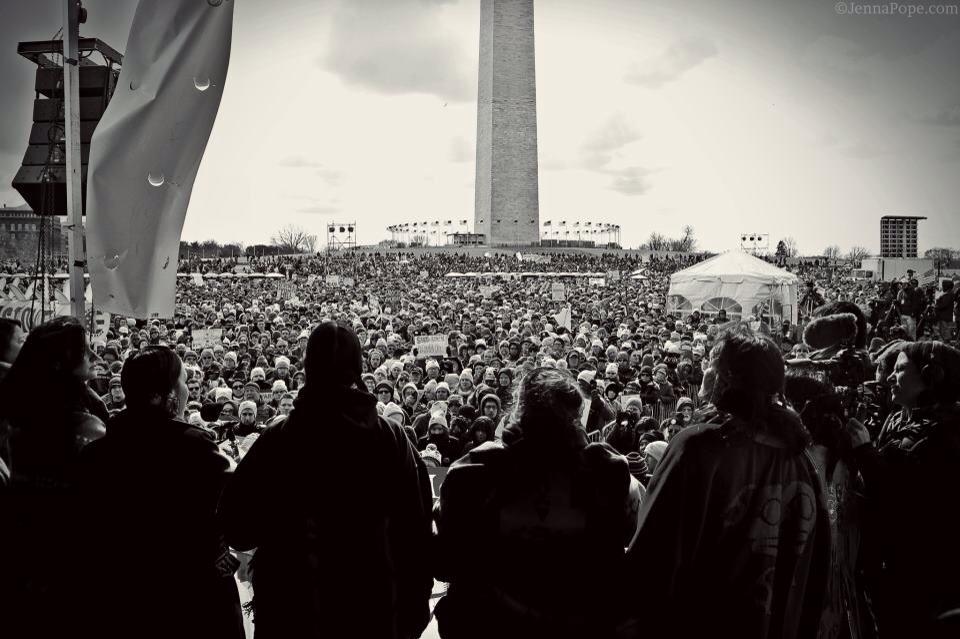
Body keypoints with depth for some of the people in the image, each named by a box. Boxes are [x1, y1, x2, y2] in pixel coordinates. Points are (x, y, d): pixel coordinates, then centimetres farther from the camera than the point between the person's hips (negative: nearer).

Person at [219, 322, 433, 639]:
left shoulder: (276, 440, -12)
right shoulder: (392, 438, -11)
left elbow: (238, 529, -6)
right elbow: (415, 531, -7)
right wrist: (413, 613, 3)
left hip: (291, 610, 0)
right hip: (373, 610, 1)